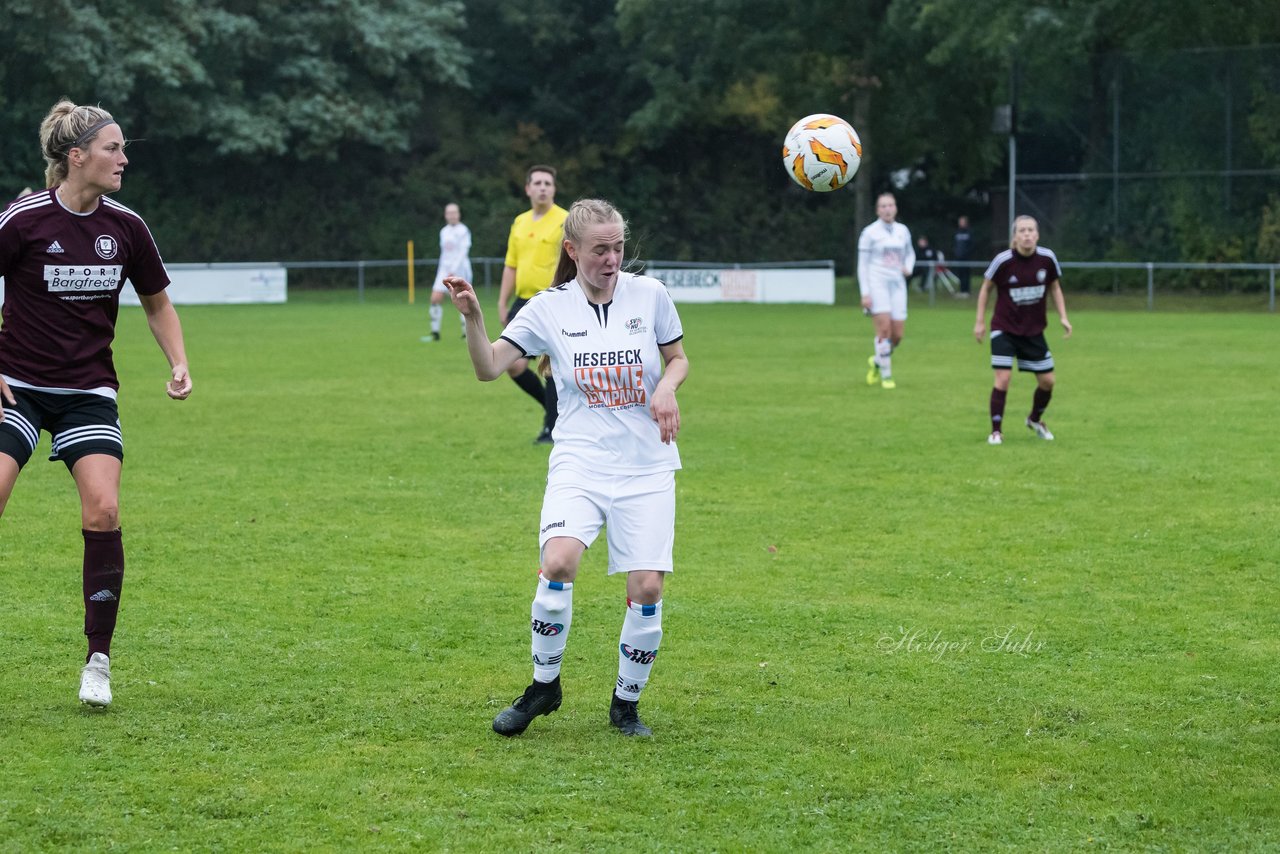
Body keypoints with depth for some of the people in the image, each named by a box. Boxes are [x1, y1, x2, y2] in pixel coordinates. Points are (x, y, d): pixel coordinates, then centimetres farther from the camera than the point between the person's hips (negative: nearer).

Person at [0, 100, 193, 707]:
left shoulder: (125, 226, 0)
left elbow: (156, 302, 14)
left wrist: (178, 364, 1)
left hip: (88, 392, 2)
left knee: (103, 511, -14)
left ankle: (98, 663, -2)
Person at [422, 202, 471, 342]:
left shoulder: (463, 231, -6)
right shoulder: (444, 232, 14)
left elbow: (463, 252, -13)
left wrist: (453, 270, -20)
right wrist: (443, 269, 17)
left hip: (459, 270, -6)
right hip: (444, 270, 6)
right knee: (435, 299, -7)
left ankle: (467, 333, 10)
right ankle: (435, 332, -2)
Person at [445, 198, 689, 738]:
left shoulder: (649, 294, 2)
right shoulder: (549, 309, 0)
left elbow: (678, 358, 15)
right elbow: (489, 367, -5)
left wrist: (667, 387, -7)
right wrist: (472, 317, -22)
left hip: (647, 469, 1)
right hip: (579, 464, -1)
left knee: (647, 587, -9)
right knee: (558, 562, -25)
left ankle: (627, 703, 14)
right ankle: (544, 684, -4)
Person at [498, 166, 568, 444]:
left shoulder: (565, 222, -7)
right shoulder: (520, 223, 13)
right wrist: (503, 303, 13)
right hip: (523, 302, 6)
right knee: (514, 365, 1)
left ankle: (554, 429, 6)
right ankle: (551, 406, 23)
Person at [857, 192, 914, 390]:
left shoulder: (902, 231, 10)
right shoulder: (870, 232, -2)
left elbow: (910, 253, 26)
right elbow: (862, 264, -2)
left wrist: (908, 268, 3)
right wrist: (865, 293, -10)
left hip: (897, 285, 4)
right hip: (877, 283, -4)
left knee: (897, 335, 0)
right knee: (884, 329, -15)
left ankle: (877, 361, 29)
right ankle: (886, 375, -4)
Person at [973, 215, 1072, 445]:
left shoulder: (1047, 258, -10)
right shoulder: (1003, 261, -18)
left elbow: (1054, 287, 7)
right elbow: (986, 287, -3)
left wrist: (1063, 317, -2)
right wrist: (980, 321, -3)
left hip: (1034, 330, 4)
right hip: (1004, 328, -4)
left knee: (1047, 381, 6)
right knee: (1003, 378, -15)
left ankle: (1035, 420, 35)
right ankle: (996, 431, 0)